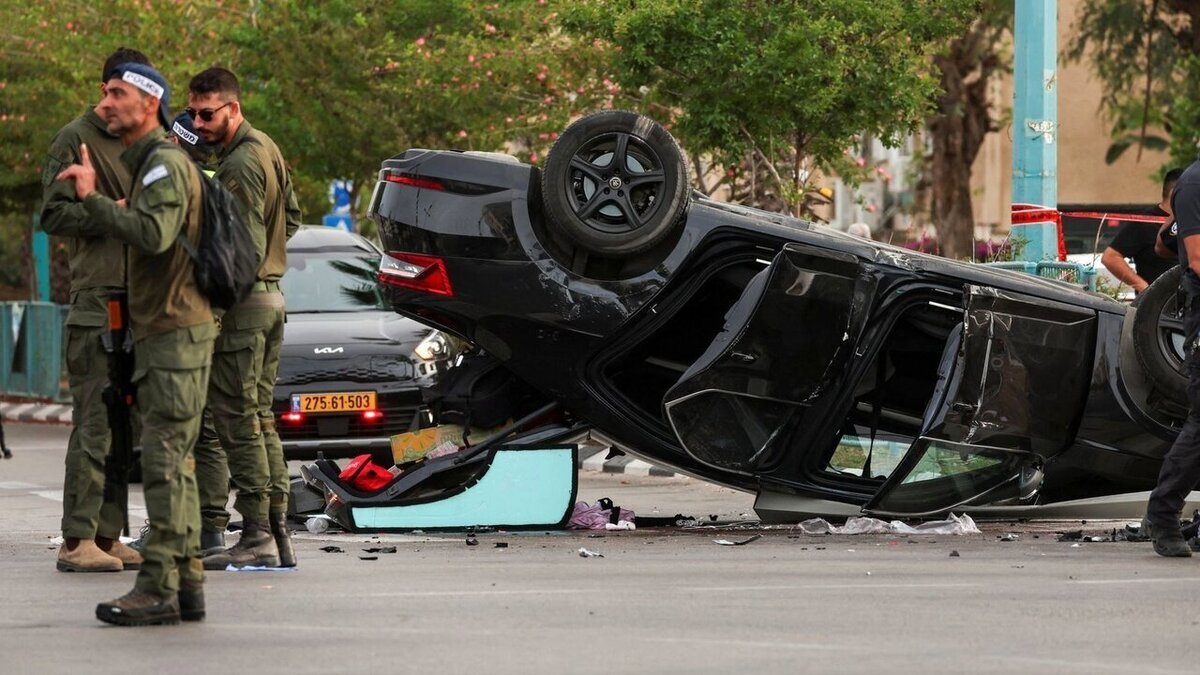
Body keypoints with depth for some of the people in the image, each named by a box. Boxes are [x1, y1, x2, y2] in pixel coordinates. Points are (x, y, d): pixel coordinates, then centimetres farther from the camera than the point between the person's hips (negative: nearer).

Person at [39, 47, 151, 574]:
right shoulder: (77, 140, -3)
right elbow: (53, 214, -9)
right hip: (97, 298, -8)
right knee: (96, 423, -11)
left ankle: (109, 536, 13)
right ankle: (78, 540, -10)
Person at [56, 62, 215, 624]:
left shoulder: (165, 163, -13)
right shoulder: (148, 164, 21)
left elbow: (155, 235, -28)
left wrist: (94, 199, -24)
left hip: (176, 333, -11)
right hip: (160, 331, 11)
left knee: (164, 461, -12)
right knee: (173, 463, 11)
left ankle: (157, 589, -14)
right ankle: (186, 584, 13)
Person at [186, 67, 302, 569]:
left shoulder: (239, 166, -17)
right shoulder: (266, 149, 14)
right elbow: (291, 218, 25)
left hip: (242, 300, -10)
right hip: (271, 294, 10)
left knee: (237, 421, -8)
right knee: (260, 419, 12)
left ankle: (257, 537, -10)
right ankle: (276, 531, 12)